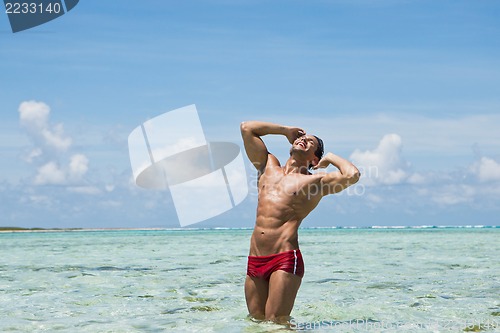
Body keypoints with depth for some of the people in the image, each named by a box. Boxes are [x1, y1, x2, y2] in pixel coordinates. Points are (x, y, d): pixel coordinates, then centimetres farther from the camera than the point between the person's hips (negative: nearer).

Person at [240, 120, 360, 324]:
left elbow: (352, 175, -12)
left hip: (285, 259, -5)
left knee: (276, 323, -10)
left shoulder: (315, 181, 5)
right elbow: (247, 128, 22)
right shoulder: (269, 167, 20)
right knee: (256, 321, 6)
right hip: (255, 261, 5)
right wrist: (286, 131, 25)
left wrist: (330, 158, 6)